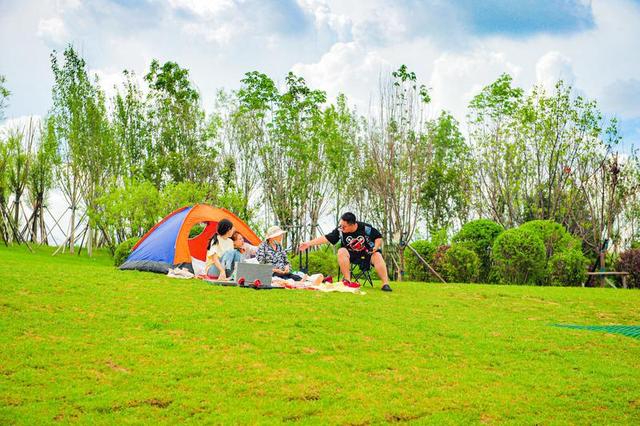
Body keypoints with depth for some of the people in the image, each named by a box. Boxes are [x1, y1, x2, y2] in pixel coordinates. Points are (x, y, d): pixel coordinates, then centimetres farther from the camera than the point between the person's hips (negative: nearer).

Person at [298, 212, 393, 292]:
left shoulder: (366, 228, -18)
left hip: (368, 253, -2)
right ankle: (347, 280, -29)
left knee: (377, 256, -32)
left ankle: (385, 283, -35)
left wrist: (376, 247, -26)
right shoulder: (340, 231, -15)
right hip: (352, 255, 2)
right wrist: (308, 244, -21)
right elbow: (326, 238, -15)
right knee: (341, 251, -28)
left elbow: (379, 237, -6)